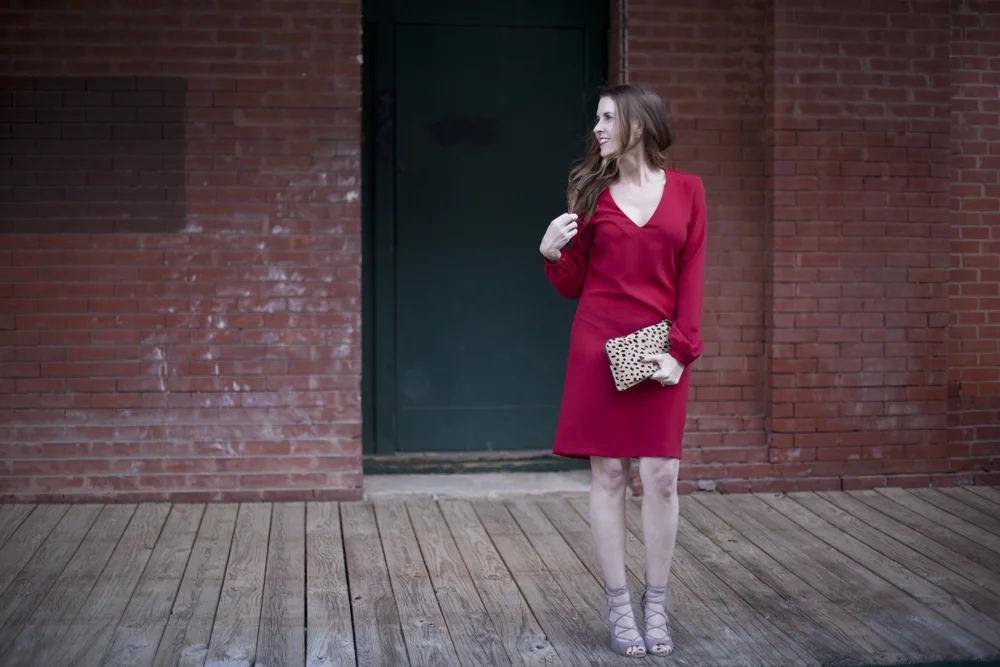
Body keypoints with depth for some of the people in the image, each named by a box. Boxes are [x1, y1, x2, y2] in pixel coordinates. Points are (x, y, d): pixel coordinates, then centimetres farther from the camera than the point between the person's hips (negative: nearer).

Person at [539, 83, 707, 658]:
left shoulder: (687, 191, 4)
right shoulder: (593, 192, 6)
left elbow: (692, 279, 2)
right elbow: (572, 286, 8)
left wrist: (680, 349, -8)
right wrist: (552, 253, -12)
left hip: (662, 350, 0)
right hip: (599, 348, 0)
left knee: (662, 476, 0)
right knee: (609, 474, 2)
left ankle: (657, 604, 14)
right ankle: (618, 605, 12)